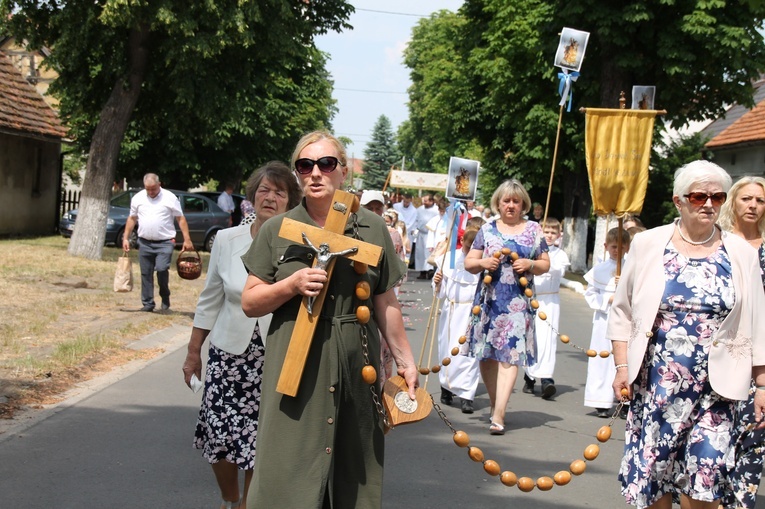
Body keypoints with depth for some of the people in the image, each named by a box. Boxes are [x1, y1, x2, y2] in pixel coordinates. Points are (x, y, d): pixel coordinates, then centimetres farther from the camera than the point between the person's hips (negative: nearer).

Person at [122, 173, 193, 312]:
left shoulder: (170, 198, -3)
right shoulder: (138, 198, 6)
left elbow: (181, 219, -2)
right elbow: (132, 219, 14)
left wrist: (187, 239, -8)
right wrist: (126, 238, 9)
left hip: (164, 243, -3)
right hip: (144, 243, 4)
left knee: (161, 269, -18)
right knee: (146, 274, 5)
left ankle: (165, 297, 6)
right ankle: (148, 303, 14)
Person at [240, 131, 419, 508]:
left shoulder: (372, 228, 6)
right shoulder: (277, 230, 4)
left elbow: (385, 304, 11)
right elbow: (250, 303, 4)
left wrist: (405, 360, 11)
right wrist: (292, 284, -13)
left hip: (356, 365, 1)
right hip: (294, 366, -1)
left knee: (353, 478, 6)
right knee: (287, 478, -3)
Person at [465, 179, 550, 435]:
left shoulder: (534, 230, 11)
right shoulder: (487, 230, 11)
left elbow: (545, 264, 13)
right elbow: (469, 263, 11)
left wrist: (530, 265, -7)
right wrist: (482, 263, -10)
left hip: (518, 301, -1)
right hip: (489, 298, 2)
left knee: (510, 355, -10)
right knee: (487, 354, 3)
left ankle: (498, 415, -14)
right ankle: (495, 404, 20)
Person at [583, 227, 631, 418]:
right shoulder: (599, 269, 7)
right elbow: (590, 294, 6)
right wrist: (607, 299, -8)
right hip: (604, 319, 0)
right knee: (602, 358, 0)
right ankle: (602, 402, 7)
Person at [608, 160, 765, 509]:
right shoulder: (647, 244, 2)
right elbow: (623, 312, 5)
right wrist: (622, 366, -2)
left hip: (713, 388, 0)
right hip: (654, 385, 0)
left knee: (703, 481, -6)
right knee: (651, 470, 6)